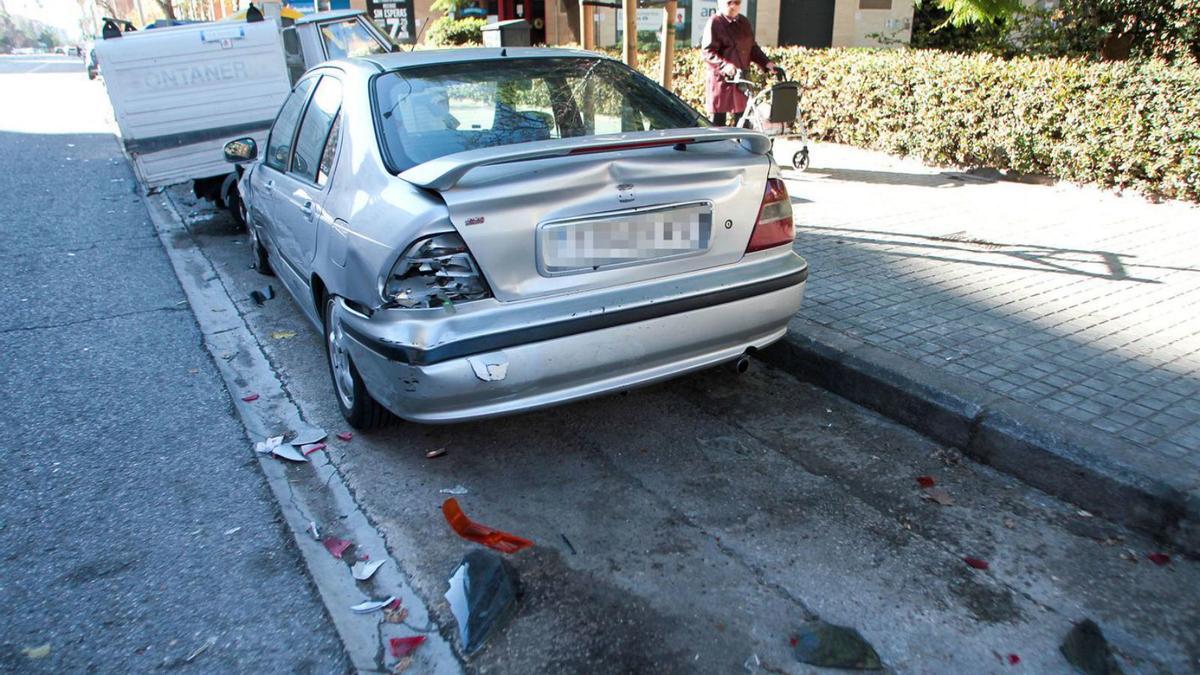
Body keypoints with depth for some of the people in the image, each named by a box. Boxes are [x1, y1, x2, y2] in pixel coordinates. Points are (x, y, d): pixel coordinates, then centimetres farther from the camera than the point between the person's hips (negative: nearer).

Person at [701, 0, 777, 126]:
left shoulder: (744, 22, 13)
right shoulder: (714, 22, -6)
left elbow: (752, 48, 19)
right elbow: (707, 51, -14)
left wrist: (766, 63, 3)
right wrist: (725, 65, -29)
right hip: (721, 79, -6)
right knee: (717, 124, -2)